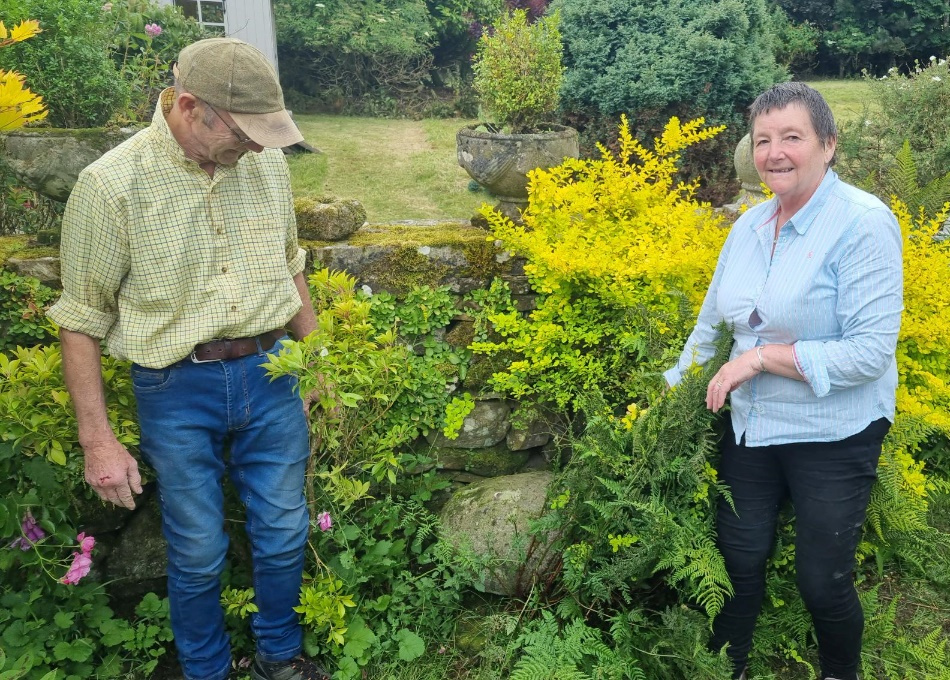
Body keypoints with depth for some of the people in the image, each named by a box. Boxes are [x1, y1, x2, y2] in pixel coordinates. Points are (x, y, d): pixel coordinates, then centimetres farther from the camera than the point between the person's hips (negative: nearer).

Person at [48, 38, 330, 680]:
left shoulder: (267, 163, -1)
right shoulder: (112, 183, -14)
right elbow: (82, 319, -6)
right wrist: (97, 439, -7)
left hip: (270, 374, 4)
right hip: (179, 391, -3)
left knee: (284, 536, 15)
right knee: (199, 555, 11)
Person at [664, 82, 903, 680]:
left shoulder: (864, 223, -18)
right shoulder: (750, 225, 2)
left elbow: (871, 352, -22)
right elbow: (711, 323, 11)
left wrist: (762, 356, -22)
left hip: (834, 437, -5)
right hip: (751, 425, 5)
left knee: (822, 583, 7)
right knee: (739, 562, 14)